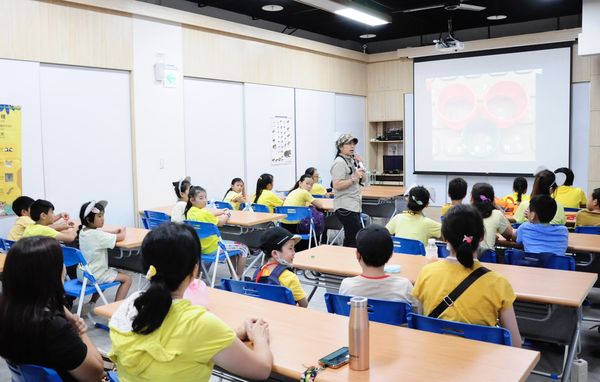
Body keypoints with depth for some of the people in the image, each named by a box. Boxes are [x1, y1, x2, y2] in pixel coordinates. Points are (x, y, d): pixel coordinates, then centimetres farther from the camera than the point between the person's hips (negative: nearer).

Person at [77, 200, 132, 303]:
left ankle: (92, 303, 30)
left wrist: (114, 231, 5)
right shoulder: (98, 236, -24)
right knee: (127, 279, -1)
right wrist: (122, 232, 2)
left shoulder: (83, 231, 2)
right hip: (93, 276, -9)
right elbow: (121, 237, -21)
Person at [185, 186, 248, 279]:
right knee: (243, 248, 6)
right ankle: (239, 277, 14)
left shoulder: (190, 212, 0)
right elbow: (220, 223, -12)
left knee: (231, 244, 30)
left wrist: (221, 212, 8)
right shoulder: (204, 214, -26)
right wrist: (227, 214, 5)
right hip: (212, 248, -9)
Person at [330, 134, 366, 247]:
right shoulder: (339, 162, -11)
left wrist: (360, 165, 6)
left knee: (350, 239, 11)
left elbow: (363, 179, 20)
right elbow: (337, 185, -20)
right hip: (345, 207, -9)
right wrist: (354, 178, -21)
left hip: (355, 206, 9)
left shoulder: (352, 160, 16)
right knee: (355, 239, -12)